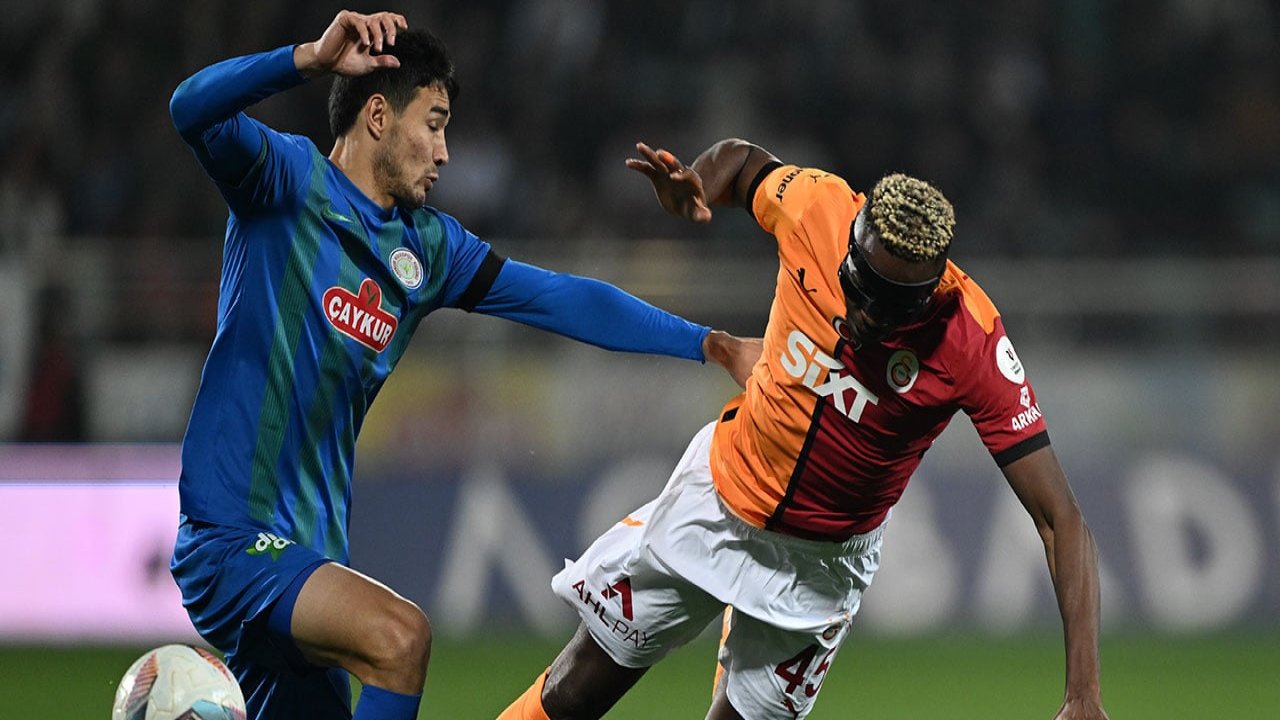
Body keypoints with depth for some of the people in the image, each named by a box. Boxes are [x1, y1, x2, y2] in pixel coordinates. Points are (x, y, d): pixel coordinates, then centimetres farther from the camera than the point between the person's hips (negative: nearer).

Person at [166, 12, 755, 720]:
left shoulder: (429, 247, 15)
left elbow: (564, 301, 18)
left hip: (309, 552, 8)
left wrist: (712, 344, 15)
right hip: (229, 542, -8)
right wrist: (313, 57, -36)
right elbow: (193, 110, -23)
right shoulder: (290, 180, -5)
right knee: (399, 635, -28)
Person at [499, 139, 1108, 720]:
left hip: (820, 564, -2)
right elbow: (741, 159, 3)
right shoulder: (817, 206, -23)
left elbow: (1059, 521, -30)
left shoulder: (974, 345, -30)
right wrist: (691, 190, -22)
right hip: (715, 497, 3)